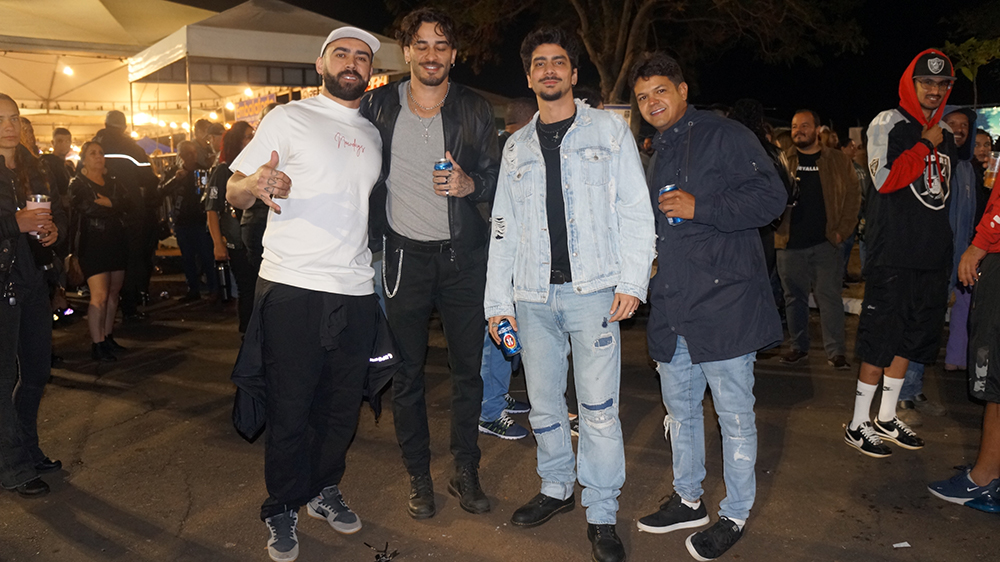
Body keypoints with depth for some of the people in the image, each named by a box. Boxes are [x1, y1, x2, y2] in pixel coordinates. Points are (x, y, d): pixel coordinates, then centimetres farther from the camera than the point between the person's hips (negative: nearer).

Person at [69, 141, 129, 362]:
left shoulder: (112, 182, 16)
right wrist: (114, 206, -9)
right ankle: (97, 344, -7)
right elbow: (87, 207, -18)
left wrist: (107, 203, -16)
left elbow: (125, 203, -1)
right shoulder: (77, 184, 0)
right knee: (100, 296, -12)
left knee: (113, 294, 9)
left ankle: (107, 337, 21)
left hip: (116, 242, 6)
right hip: (92, 244, -6)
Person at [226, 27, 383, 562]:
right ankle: (282, 510, 22)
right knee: (289, 407, 3)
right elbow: (233, 190, -4)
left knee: (342, 403, 12)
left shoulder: (373, 135, 17)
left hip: (356, 292, 5)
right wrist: (256, 185, -27)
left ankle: (324, 491, 33)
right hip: (293, 290, -5)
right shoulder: (290, 118, 1)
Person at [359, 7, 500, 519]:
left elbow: (496, 180, 6)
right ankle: (418, 476, 21)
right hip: (405, 255, 0)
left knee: (468, 367, 6)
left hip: (463, 255, 1)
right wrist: (369, 240, 0)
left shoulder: (474, 110, 3)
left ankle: (465, 472, 22)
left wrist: (470, 184, -16)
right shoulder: (378, 107, 2)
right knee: (407, 371, 5)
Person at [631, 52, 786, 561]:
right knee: (679, 406, 17)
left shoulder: (726, 136, -5)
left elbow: (771, 196, -14)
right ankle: (688, 500, 34)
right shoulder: (657, 155, 19)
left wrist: (700, 207, -19)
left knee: (734, 414, 2)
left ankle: (734, 516, 19)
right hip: (672, 307, 8)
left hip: (724, 303, -8)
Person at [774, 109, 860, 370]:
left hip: (826, 242, -1)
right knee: (794, 297, 9)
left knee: (829, 296, -2)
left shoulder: (838, 160, 6)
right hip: (790, 243, 1)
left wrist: (843, 231, -3)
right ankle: (798, 346, 20)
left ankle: (836, 351, 3)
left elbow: (853, 195, 5)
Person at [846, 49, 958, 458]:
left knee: (910, 338, 12)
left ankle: (886, 418, 24)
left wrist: (945, 247, 20)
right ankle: (858, 425, 6)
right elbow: (886, 178, -19)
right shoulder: (888, 124, -4)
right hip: (893, 254, -8)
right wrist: (926, 145, -12)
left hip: (932, 255, 8)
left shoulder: (945, 133, 17)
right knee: (880, 338, -5)